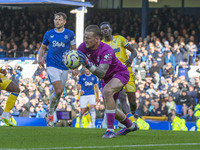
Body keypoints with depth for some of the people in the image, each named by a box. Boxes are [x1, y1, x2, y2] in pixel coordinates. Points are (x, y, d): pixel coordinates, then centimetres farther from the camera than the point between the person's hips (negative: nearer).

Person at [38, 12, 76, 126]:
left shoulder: (70, 34, 4)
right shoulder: (49, 34, 5)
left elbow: (74, 50, 11)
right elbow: (43, 47, 18)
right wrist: (40, 58, -1)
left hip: (64, 67, 2)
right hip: (52, 65, -2)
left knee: (58, 93, 7)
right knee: (59, 90, -20)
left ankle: (52, 113, 26)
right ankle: (51, 112, 0)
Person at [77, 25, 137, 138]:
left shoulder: (106, 51, -35)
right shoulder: (84, 47, -17)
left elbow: (101, 73, -45)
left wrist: (88, 65, -59)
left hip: (120, 73, -8)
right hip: (107, 78, 8)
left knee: (107, 91, -38)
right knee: (112, 110, 12)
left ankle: (110, 130, -35)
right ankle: (130, 126, 43)